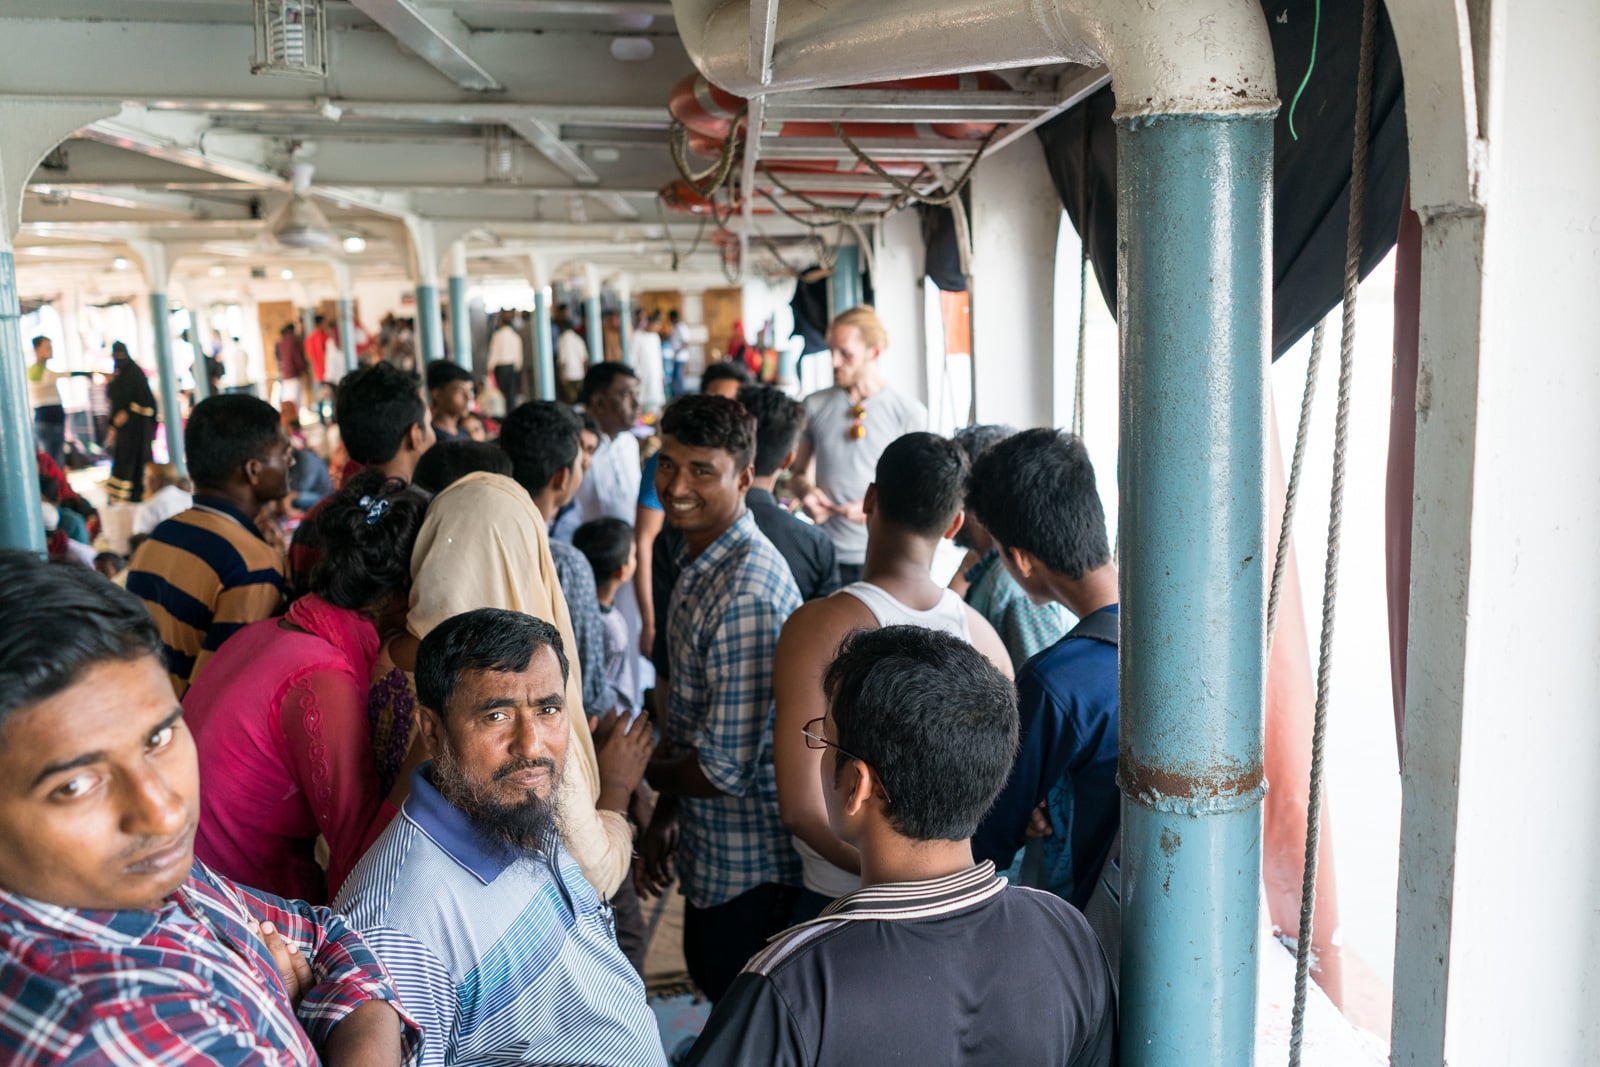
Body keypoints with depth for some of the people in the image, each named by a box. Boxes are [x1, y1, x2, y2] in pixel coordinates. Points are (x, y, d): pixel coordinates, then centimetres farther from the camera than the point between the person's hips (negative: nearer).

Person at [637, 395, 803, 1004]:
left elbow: (726, 766, -27)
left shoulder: (746, 594, -28)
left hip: (752, 865, -9)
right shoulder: (698, 563, 5)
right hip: (711, 855, 9)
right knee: (712, 983, 26)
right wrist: (665, 815, 14)